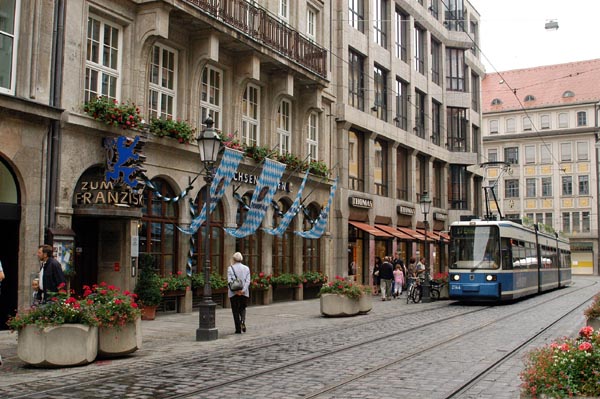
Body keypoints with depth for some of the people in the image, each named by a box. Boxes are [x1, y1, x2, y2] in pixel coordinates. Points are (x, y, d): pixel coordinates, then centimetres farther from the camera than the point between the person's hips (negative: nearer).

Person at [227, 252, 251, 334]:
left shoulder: (230, 268, -3)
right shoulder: (246, 268, 4)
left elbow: (229, 281, -12)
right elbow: (248, 281, -5)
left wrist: (236, 290, -15)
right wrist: (243, 290, -12)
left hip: (233, 293, -2)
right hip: (244, 293, 2)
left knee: (235, 310, 7)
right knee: (242, 308, 19)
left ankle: (238, 329, 5)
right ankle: (243, 321, -8)